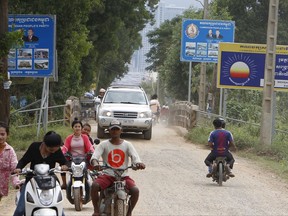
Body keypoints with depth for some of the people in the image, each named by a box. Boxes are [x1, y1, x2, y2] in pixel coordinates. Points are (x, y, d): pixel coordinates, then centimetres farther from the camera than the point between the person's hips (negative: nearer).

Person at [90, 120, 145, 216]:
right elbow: (95, 156, -10)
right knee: (94, 185, -31)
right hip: (107, 175, -1)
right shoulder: (103, 144, 5)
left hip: (123, 176, 1)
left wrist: (138, 163, -33)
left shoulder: (127, 145, 7)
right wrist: (95, 163, -36)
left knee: (135, 190, -26)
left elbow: (135, 156, -8)